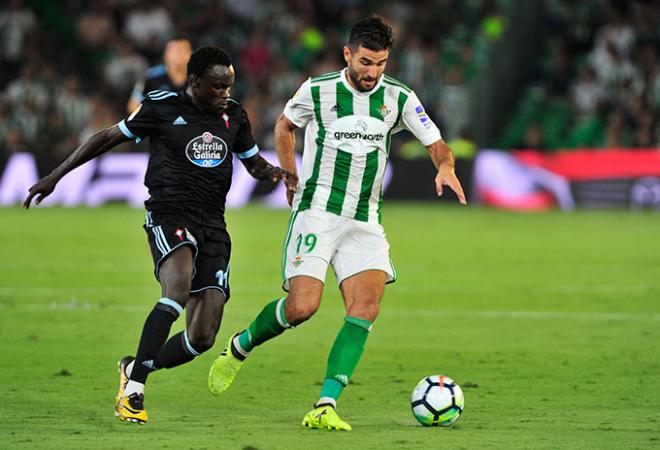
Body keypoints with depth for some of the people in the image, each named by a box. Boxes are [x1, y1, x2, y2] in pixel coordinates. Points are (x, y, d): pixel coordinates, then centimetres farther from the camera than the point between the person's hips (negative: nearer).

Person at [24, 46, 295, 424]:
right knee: (180, 286, -36)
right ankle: (133, 389, -30)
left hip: (213, 224, 5)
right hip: (169, 215, -5)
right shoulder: (162, 107, 0)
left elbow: (254, 162, 27)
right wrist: (55, 177, 11)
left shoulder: (234, 116, 13)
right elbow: (109, 138, 10)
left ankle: (135, 370, 23)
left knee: (203, 337, -5)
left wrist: (273, 172, 2)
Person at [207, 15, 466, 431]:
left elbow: (437, 145, 4)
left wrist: (445, 166, -19)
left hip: (365, 221, 3)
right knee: (302, 306, -16)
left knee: (366, 307, -17)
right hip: (316, 213, -3)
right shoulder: (316, 91, -2)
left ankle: (325, 407, -17)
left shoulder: (398, 98, 2)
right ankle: (238, 348, 14)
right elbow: (285, 126, 17)